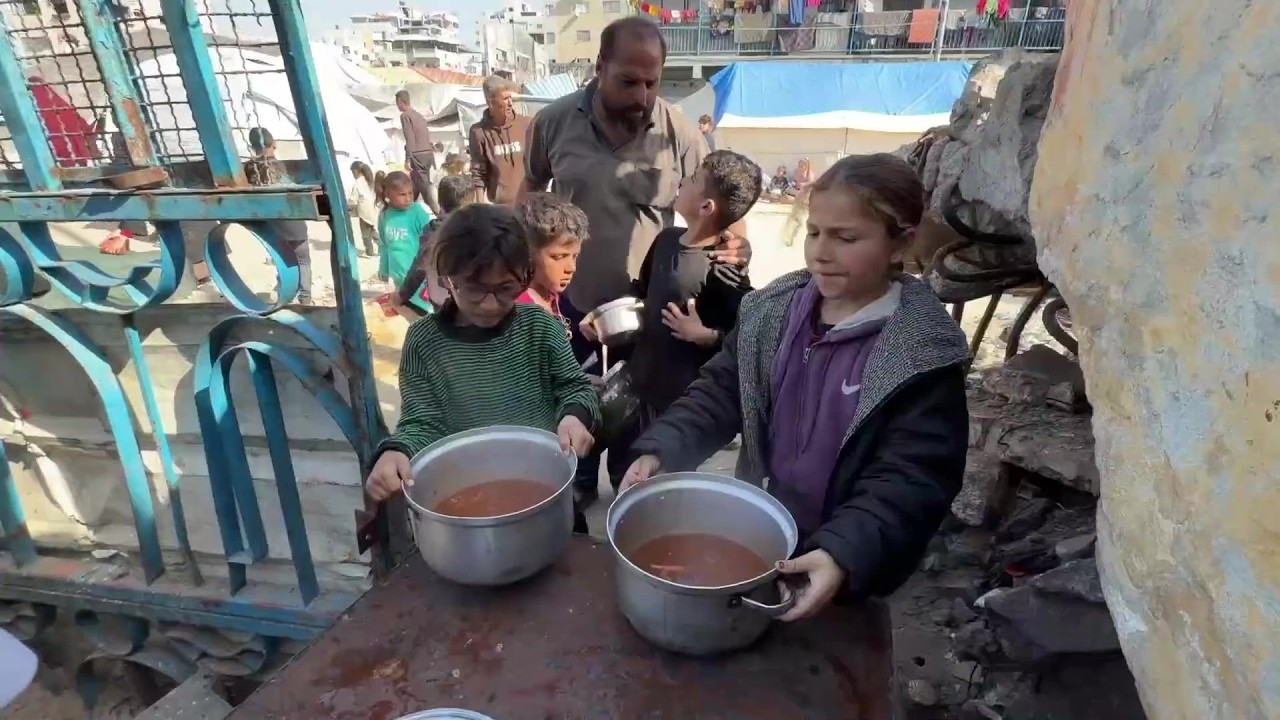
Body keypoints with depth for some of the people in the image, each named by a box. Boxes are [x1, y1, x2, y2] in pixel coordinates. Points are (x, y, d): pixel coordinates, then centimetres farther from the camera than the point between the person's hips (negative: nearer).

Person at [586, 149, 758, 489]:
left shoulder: (723, 271, -22)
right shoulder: (666, 240, 1)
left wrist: (704, 335, -29)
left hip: (684, 400, -7)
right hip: (638, 382, 8)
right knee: (622, 472, 24)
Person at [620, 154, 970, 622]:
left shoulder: (924, 356, -19)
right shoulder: (770, 312, -6)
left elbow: (910, 479, -23)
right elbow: (719, 393, -5)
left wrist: (844, 554, -38)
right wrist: (659, 450, -20)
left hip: (847, 569, -3)